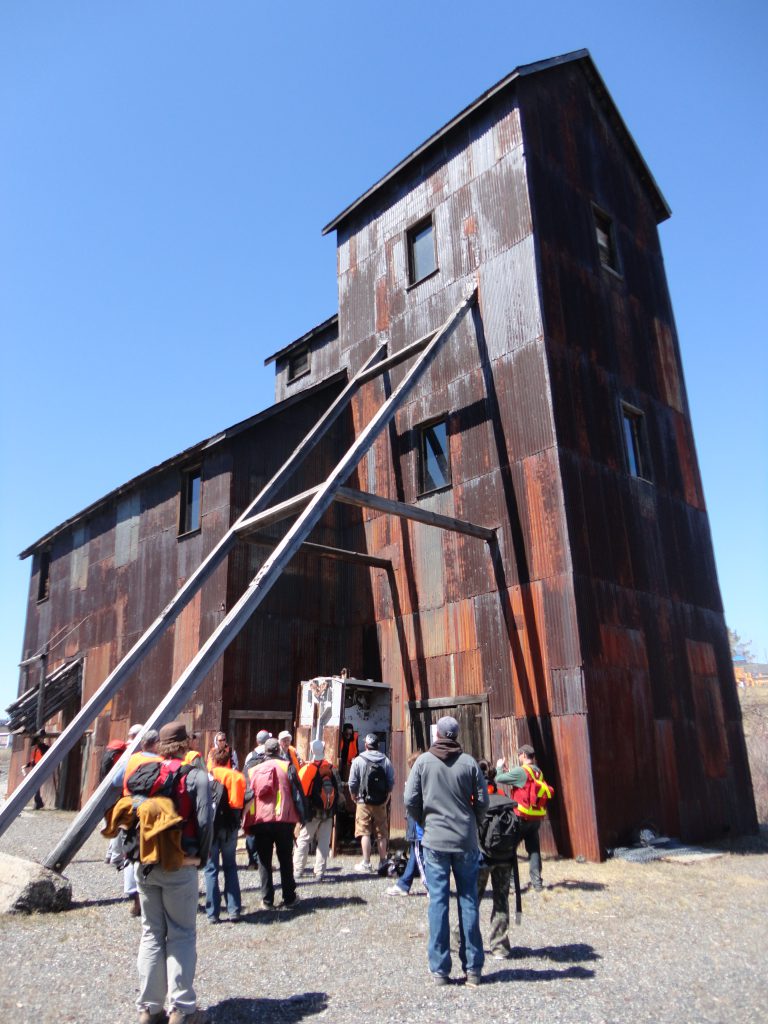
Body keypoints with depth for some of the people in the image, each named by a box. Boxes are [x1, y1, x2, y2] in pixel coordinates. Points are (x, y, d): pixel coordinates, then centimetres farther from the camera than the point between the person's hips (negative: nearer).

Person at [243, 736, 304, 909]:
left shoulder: (253, 770, 11)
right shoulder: (286, 767, 0)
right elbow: (297, 792, -2)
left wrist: (247, 824, 16)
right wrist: (301, 815, 4)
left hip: (259, 821, 2)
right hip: (283, 820, -2)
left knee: (264, 861, 11)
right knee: (286, 860, 10)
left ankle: (267, 899, 11)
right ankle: (289, 898, 14)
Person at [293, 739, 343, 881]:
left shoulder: (307, 769, -12)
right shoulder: (332, 768, 1)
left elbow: (300, 790, -10)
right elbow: (339, 790, 6)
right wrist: (335, 807, 19)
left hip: (312, 812, -3)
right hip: (329, 812, 3)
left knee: (303, 840, 8)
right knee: (324, 842, 9)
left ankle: (297, 870, 9)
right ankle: (320, 872, 8)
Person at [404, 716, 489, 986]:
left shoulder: (423, 761, -4)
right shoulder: (469, 762, -3)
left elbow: (410, 801, -4)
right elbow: (482, 801, -1)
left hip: (434, 841, -1)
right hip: (466, 841, 1)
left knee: (438, 902, 5)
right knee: (468, 901, 10)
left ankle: (440, 969, 10)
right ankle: (473, 968, 15)